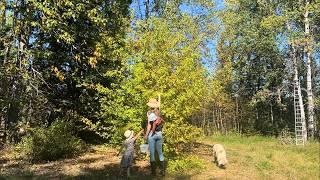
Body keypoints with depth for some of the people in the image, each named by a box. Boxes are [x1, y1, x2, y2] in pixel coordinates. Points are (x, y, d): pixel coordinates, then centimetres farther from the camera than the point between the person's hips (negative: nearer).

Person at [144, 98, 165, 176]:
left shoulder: (150, 113, -10)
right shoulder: (159, 113, 5)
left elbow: (149, 125, -13)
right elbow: (160, 124, 3)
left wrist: (146, 135, -8)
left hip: (152, 134, -5)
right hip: (159, 134, 5)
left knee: (152, 153, 5)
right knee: (160, 152, 14)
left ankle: (153, 170, 10)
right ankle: (163, 170, 19)